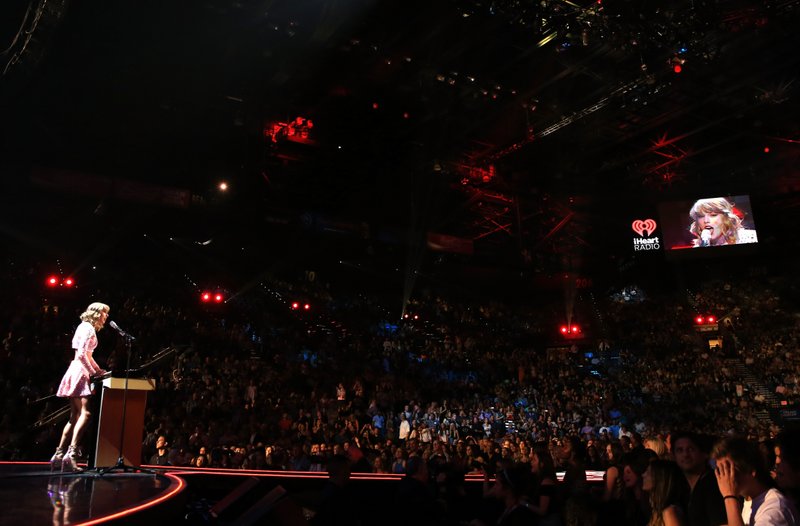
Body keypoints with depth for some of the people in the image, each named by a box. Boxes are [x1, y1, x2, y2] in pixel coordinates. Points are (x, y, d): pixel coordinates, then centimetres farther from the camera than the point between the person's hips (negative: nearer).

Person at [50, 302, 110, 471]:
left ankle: (59, 454, 12)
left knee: (75, 416, 11)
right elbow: (81, 354, -18)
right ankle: (71, 454, -28)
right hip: (79, 373, -11)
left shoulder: (88, 328, 20)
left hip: (80, 373, 11)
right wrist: (93, 372, -15)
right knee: (85, 413, -19)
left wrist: (99, 370, 21)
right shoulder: (88, 328, -9)